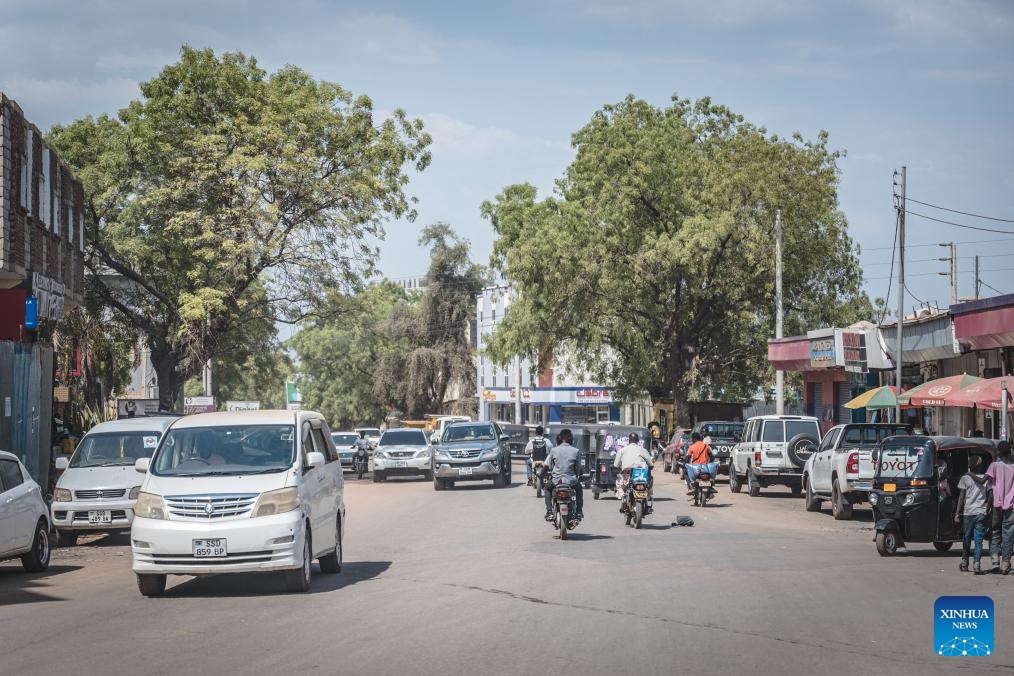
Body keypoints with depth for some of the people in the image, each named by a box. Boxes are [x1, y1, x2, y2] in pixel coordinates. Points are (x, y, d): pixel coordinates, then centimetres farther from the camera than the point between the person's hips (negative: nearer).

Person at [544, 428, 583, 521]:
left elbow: (549, 466, 3)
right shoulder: (576, 451, -3)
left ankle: (549, 512, 17)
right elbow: (578, 468, 3)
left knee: (548, 489, 32)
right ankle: (579, 512, 26)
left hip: (557, 481, 0)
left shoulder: (553, 450, -2)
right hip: (571, 481, 1)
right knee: (579, 489, 34)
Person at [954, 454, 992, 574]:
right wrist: (987, 510, 10)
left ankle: (964, 564, 21)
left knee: (966, 539, 12)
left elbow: (961, 497, -5)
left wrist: (957, 513, -3)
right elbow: (990, 496, -1)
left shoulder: (965, 478, -3)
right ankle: (976, 564, -10)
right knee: (978, 540, 0)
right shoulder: (986, 479, 3)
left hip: (967, 512, -1)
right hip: (981, 513, 1)